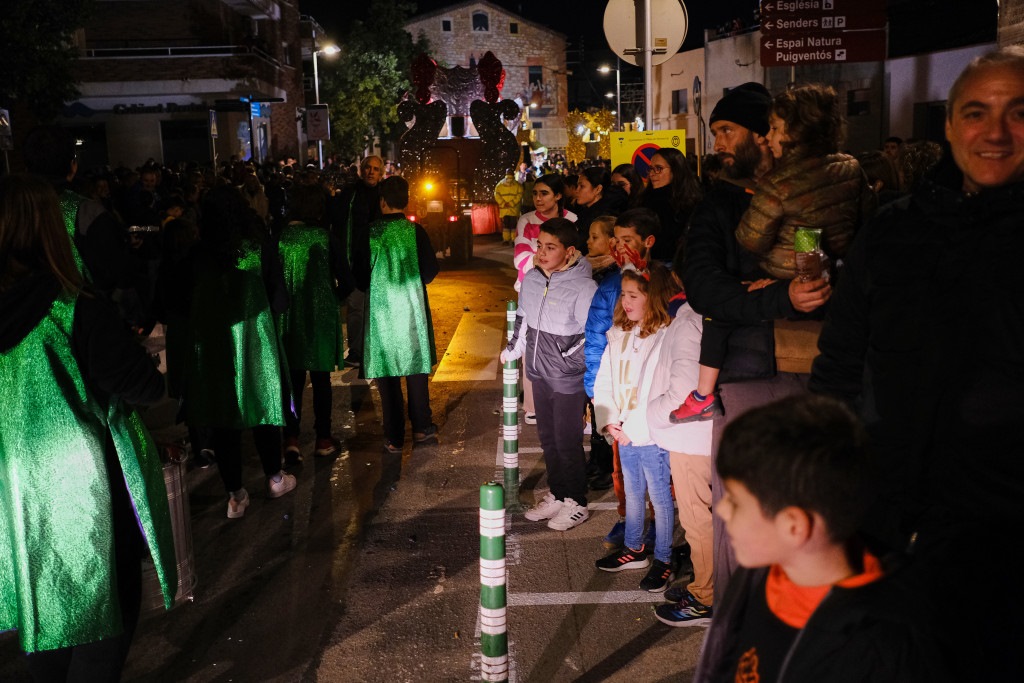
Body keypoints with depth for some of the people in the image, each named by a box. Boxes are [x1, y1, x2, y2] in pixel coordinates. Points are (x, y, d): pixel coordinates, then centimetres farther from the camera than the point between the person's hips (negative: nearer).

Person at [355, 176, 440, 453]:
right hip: (412, 308, 1)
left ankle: (394, 438, 11)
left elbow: (359, 274, -2)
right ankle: (422, 427, 14)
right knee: (416, 368, 15)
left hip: (380, 309, -1)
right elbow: (431, 269, -5)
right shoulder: (415, 231, -7)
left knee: (387, 373, 7)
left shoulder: (370, 232, -7)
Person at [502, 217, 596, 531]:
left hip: (569, 379, -7)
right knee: (547, 438, 18)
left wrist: (568, 358, -17)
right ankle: (556, 496, 35)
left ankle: (575, 504, 22)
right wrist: (513, 349, 19)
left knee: (568, 443, 4)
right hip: (540, 374, 7)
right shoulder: (531, 279, 2)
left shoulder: (583, 287, -20)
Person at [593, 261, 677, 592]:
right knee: (632, 492, 20)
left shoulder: (665, 338, -17)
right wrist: (609, 421, -2)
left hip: (652, 436, -7)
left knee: (660, 497, 6)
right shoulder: (618, 335, 6)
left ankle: (662, 560, 19)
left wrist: (632, 429, -17)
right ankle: (634, 549, 35)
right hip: (624, 434, 7)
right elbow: (603, 382, 10)